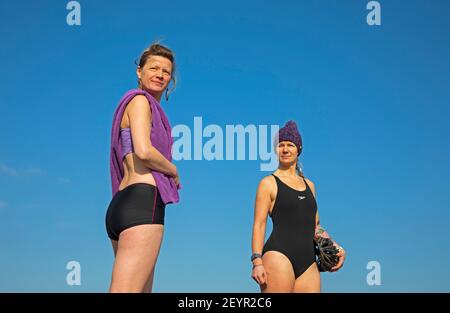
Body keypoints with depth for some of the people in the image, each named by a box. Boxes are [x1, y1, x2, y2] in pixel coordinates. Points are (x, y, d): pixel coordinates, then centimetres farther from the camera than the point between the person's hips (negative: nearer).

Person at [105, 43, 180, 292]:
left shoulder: (146, 105, 27)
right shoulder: (140, 100, 0)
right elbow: (144, 151, -16)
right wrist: (173, 171, 0)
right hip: (143, 200, -10)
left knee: (142, 290, 10)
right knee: (127, 290, -19)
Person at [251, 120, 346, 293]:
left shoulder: (309, 184, 23)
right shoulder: (269, 183, 6)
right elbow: (259, 225, -1)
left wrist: (336, 247, 12)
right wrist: (257, 261, -12)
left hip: (308, 262, 6)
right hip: (279, 257, -5)